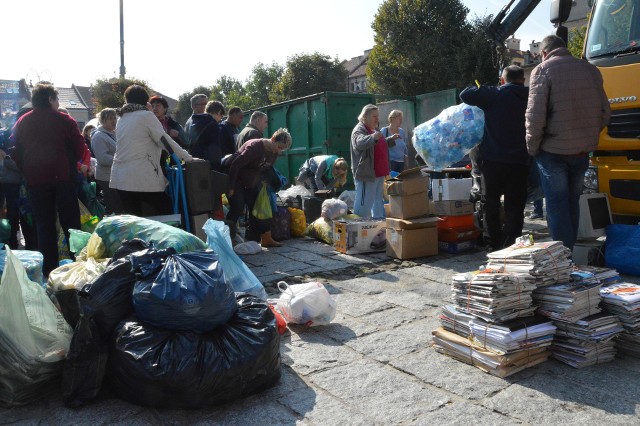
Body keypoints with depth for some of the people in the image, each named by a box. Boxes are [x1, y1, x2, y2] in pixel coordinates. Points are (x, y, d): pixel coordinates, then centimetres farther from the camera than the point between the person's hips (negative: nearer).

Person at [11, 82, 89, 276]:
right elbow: (80, 148, -5)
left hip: (35, 180, 3)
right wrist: (73, 163, 13)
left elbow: (16, 152, 9)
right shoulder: (64, 120, -3)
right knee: (71, 223, 5)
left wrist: (27, 172, 19)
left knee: (44, 225, 8)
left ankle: (49, 269, 9)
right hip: (62, 178, -3)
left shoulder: (22, 122, 7)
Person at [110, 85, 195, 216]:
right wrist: (188, 158, 0)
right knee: (167, 213, 6)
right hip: (143, 177, -6)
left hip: (120, 177, 7)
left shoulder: (122, 118, 16)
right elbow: (165, 140, -5)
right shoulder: (146, 115, -3)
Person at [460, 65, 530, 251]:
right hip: (520, 161, 3)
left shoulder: (494, 95, -6)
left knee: (490, 203, 10)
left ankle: (494, 245, 12)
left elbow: (465, 95, -7)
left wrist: (479, 89, 11)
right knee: (515, 206, 8)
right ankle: (510, 246, 6)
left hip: (494, 160, -3)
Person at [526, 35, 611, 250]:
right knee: (573, 203, 16)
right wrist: (587, 137, 18)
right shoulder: (590, 69, 9)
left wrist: (532, 147, -5)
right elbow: (605, 112, 9)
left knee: (557, 205, 1)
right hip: (582, 152, 5)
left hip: (553, 151, -5)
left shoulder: (543, 69, -7)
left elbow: (535, 114, -16)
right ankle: (571, 252, 24)